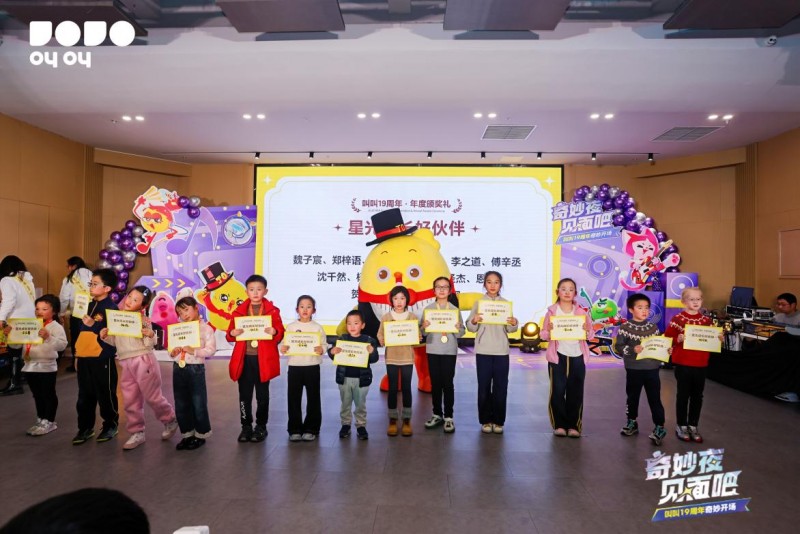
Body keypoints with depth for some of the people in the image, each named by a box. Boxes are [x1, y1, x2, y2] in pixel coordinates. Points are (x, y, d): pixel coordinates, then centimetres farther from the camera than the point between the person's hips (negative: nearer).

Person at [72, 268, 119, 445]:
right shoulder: (89, 306, 13)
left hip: (102, 359, -8)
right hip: (84, 358, 8)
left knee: (105, 395, 4)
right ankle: (85, 428, 25)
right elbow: (82, 330, 21)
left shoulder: (111, 308, -12)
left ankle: (110, 426, 19)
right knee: (84, 396, 14)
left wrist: (93, 325, -26)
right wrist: (78, 352, 20)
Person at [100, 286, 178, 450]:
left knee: (152, 397, 2)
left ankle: (170, 421, 24)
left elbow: (149, 345, -8)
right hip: (126, 364, 6)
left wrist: (150, 335, -28)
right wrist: (105, 336, -2)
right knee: (130, 401, 10)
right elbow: (115, 342, 16)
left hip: (143, 361, -6)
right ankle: (137, 433, 22)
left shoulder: (143, 320, -8)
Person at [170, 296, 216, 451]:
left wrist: (194, 351, -24)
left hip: (195, 368, -6)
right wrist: (173, 352, -7)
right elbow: (172, 348, 15)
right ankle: (187, 434, 26)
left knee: (198, 403, 4)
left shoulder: (206, 328, -7)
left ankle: (201, 434, 19)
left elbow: (211, 350, -14)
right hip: (178, 368, 6)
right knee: (181, 404, 12)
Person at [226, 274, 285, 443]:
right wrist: (232, 333, -15)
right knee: (244, 395, 8)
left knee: (262, 395, 8)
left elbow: (280, 335, -1)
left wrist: (274, 332, -22)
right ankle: (246, 426, 22)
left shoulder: (273, 311, 0)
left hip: (263, 359, -2)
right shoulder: (239, 311, 5)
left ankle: (261, 427, 21)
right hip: (244, 358, 2)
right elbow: (230, 335, 7)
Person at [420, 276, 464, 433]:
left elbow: (461, 333, 2)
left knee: (447, 383, 1)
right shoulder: (427, 309, 3)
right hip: (432, 350, 1)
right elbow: (423, 333, 2)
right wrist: (424, 327, -19)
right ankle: (437, 414, 21)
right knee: (435, 383, 9)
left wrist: (458, 328, -19)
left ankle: (449, 417, 10)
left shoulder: (455, 310, 2)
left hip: (449, 351, -1)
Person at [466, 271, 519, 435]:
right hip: (483, 351, -1)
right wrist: (474, 320, -21)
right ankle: (485, 420, 15)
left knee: (501, 386, 4)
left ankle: (498, 421, 16)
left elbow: (510, 330, 2)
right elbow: (471, 328, -1)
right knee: (484, 386, 4)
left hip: (501, 351, 1)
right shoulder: (478, 303, 2)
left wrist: (514, 323, -18)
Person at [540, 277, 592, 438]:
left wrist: (586, 330, -14)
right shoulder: (552, 311, 2)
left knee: (575, 392, 5)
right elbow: (543, 335, 2)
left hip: (577, 356, 1)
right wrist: (549, 330, -19)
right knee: (557, 391, 0)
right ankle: (559, 425, 12)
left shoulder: (581, 312, 6)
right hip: (558, 356, -1)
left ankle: (574, 425, 15)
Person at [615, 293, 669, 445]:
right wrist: (632, 349, -22)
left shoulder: (653, 327, 4)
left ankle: (659, 427, 14)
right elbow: (618, 347, -9)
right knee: (632, 397, 14)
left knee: (655, 399, 4)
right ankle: (632, 423, 32)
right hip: (633, 370, -1)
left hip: (652, 369, 1)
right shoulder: (625, 328, -7)